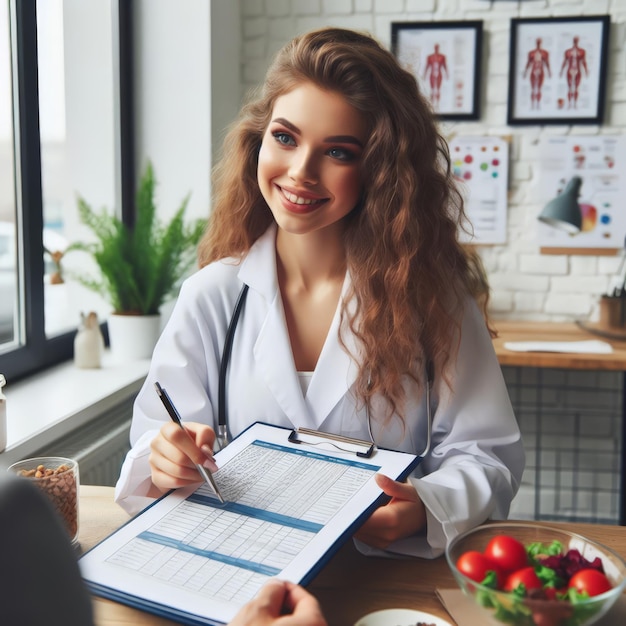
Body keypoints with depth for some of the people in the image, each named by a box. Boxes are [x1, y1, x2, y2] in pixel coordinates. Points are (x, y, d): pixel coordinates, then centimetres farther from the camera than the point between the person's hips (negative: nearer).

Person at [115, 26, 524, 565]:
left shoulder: (428, 290, -3)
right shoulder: (212, 298, 1)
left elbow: (486, 453, -2)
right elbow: (155, 448, 4)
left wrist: (426, 509, -22)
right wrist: (168, 466, -19)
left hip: (394, 575, -1)